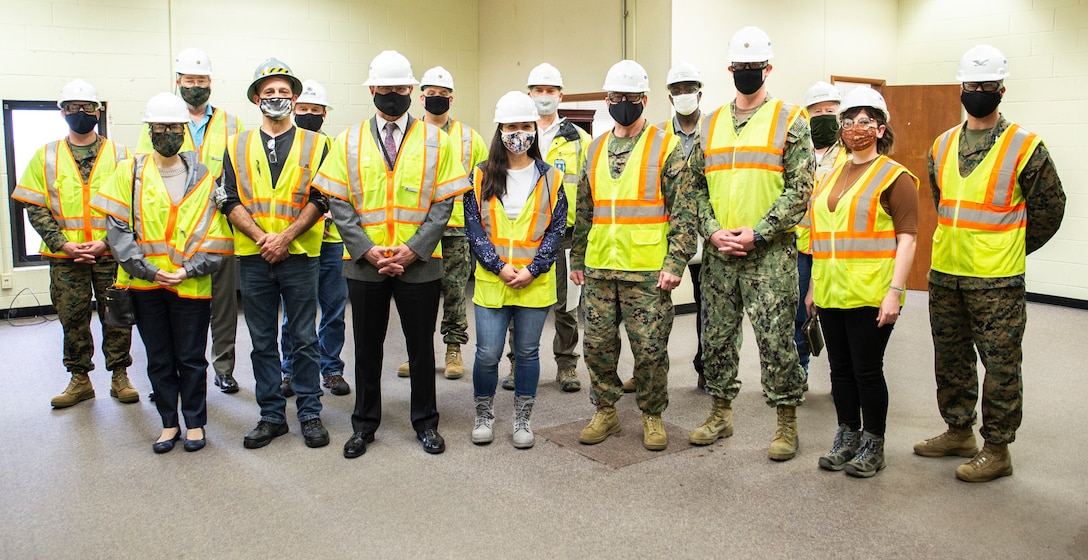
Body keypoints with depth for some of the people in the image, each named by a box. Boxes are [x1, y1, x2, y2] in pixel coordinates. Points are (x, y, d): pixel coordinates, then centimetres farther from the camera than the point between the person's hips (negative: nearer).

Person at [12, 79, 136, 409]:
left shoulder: (119, 154, 4)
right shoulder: (46, 156, 8)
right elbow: (35, 207, 4)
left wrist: (106, 242, -12)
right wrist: (62, 243, -9)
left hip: (111, 255, -1)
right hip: (64, 258, 1)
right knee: (72, 319, 8)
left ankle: (119, 377, 17)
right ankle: (80, 380, 21)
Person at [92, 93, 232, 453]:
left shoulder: (203, 177, 3)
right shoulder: (130, 172, 4)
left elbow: (217, 234, 0)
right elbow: (117, 227, -2)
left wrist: (189, 270, -12)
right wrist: (148, 270, -11)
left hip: (191, 285, -1)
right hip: (146, 284, 1)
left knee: (191, 358, 6)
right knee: (159, 360, 11)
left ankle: (195, 422, 20)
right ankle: (169, 423, 24)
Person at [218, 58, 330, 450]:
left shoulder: (314, 145, 5)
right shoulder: (237, 146, 10)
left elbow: (319, 200, -3)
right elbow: (231, 201, 2)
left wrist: (286, 237, -14)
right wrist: (261, 237, -12)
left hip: (300, 255, -2)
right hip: (253, 257, 2)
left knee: (304, 339, 4)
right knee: (262, 341, 9)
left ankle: (309, 413, 16)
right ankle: (271, 416, 20)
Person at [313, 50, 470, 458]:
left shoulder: (435, 141, 2)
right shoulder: (349, 141, 5)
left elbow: (443, 203, -2)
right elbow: (339, 204, 1)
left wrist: (414, 249, -13)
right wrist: (367, 250, -11)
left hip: (419, 264, -1)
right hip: (364, 265, 1)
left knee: (421, 346, 9)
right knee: (367, 348, 12)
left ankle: (425, 422, 25)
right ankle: (364, 424, 27)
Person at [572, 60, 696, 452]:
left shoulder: (667, 147, -2)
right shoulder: (595, 150, 14)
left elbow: (684, 211, -6)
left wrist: (675, 263, -13)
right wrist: (577, 259, 15)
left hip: (647, 271, -5)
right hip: (599, 270, 5)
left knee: (650, 348, 2)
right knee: (598, 345, 9)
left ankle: (652, 416, 21)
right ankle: (606, 412, 26)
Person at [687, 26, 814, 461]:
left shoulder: (789, 122, -1)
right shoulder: (711, 125, 13)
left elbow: (799, 189, -7)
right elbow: (697, 186, 12)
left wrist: (756, 233, -14)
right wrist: (713, 231, -4)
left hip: (770, 251, -4)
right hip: (718, 252, 5)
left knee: (775, 339, -2)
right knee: (716, 337, 11)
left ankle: (787, 422, 13)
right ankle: (721, 414, 26)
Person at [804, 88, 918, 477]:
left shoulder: (894, 176, -4)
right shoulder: (830, 175, 15)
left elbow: (907, 239, -10)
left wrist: (895, 291, -17)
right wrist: (813, 285, 16)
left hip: (871, 295, -6)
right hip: (831, 293, 6)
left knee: (867, 370, 2)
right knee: (841, 368, 12)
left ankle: (873, 446, 17)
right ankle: (847, 438, 26)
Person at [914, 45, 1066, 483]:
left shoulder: (1024, 146, -7)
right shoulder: (943, 145, 9)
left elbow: (1049, 207, -1)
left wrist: (1011, 249, 3)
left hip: (997, 281, -6)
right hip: (944, 274, 6)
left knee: (1000, 365, 1)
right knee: (950, 360, 16)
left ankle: (996, 450, 13)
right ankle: (958, 432, 31)